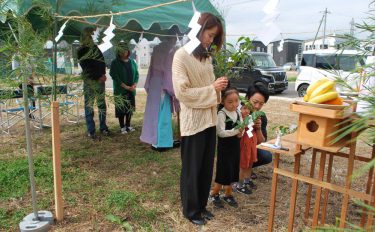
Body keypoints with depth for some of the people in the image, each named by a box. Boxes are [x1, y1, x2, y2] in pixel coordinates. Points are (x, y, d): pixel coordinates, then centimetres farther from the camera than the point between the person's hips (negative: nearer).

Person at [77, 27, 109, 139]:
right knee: (89, 106, -2)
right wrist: (98, 76, -12)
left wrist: (102, 75, -4)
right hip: (89, 81, -4)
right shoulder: (81, 51, 0)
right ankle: (91, 130, 3)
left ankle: (103, 127, 15)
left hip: (100, 80, 5)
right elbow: (86, 68, -7)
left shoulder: (96, 48, 15)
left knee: (102, 104, 6)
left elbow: (102, 62, 11)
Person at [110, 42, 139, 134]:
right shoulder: (115, 63, -5)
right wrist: (126, 86, -17)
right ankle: (122, 127, 14)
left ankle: (128, 125, 24)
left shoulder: (132, 62, 7)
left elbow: (136, 74, 8)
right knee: (121, 109, 2)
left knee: (130, 108, 10)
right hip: (120, 90, -4)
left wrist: (134, 85, -9)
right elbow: (115, 77, -12)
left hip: (131, 90, 4)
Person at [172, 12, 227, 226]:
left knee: (207, 167, 16)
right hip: (193, 121, -7)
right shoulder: (182, 55, -11)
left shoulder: (207, 56, 12)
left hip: (210, 119, 7)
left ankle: (202, 205, 35)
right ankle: (191, 210, 27)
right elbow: (182, 92, -18)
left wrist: (219, 86, 2)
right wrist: (212, 89, -17)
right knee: (192, 169, 8)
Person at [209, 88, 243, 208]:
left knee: (233, 171, 15)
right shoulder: (221, 114, -19)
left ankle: (228, 194, 33)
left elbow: (241, 126, 10)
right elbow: (220, 132, -27)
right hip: (224, 147, -7)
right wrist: (236, 131, -31)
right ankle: (214, 194, 21)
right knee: (224, 172, -1)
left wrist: (241, 132, -12)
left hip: (235, 146, 7)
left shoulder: (238, 112, 3)